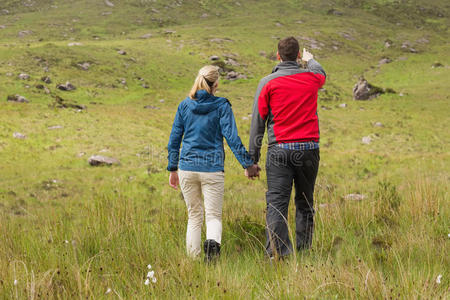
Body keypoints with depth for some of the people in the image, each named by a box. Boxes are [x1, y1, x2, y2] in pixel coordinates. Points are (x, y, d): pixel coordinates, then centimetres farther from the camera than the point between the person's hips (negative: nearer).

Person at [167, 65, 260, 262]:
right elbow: (232, 138, -10)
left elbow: (174, 139, 9)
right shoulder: (221, 106, -3)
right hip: (212, 168, -3)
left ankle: (193, 259, 11)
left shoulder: (184, 105, 6)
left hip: (187, 168, 3)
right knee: (213, 215, 0)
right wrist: (248, 164, -7)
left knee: (194, 216, 14)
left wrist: (173, 169, 17)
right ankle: (212, 242, -31)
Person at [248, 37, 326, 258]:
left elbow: (258, 122, -1)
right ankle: (303, 251, 11)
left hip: (279, 150, -2)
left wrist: (252, 159, 4)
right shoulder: (311, 78, 7)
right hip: (308, 148, 2)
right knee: (305, 203, 11)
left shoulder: (268, 83, 0)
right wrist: (310, 59, 58)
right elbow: (321, 73, 35)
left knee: (276, 204, -5)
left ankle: (277, 253, -16)